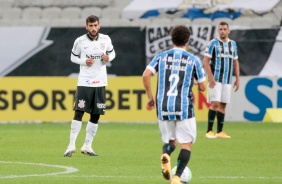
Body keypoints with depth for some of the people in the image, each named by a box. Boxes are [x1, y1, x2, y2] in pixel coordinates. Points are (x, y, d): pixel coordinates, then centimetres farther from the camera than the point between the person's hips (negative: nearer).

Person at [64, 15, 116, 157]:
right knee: (78, 113, -11)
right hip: (84, 82, -3)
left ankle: (87, 146, 16)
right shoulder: (80, 41, -5)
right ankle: (71, 145, -8)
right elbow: (73, 57, 6)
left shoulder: (105, 39, 1)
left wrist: (108, 58, -8)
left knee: (95, 116, 6)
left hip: (100, 82, 3)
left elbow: (112, 53, 15)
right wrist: (84, 61, -12)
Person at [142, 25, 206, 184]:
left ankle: (166, 155, -16)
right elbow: (203, 87, 6)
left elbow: (146, 75, -5)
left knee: (170, 140, 19)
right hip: (184, 108, -3)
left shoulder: (161, 57, 7)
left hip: (164, 107, 3)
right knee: (186, 144, 6)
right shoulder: (193, 60, 3)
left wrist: (150, 97, 6)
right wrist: (199, 85, 29)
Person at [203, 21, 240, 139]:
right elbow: (206, 61, -7)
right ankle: (209, 131, -8)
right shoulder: (213, 43, -3)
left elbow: (235, 62, 19)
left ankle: (220, 132, 8)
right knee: (215, 103, -12)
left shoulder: (233, 44, 13)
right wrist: (210, 77, -16)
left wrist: (237, 79, 12)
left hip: (227, 80, 5)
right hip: (215, 79, -5)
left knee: (223, 105, 5)